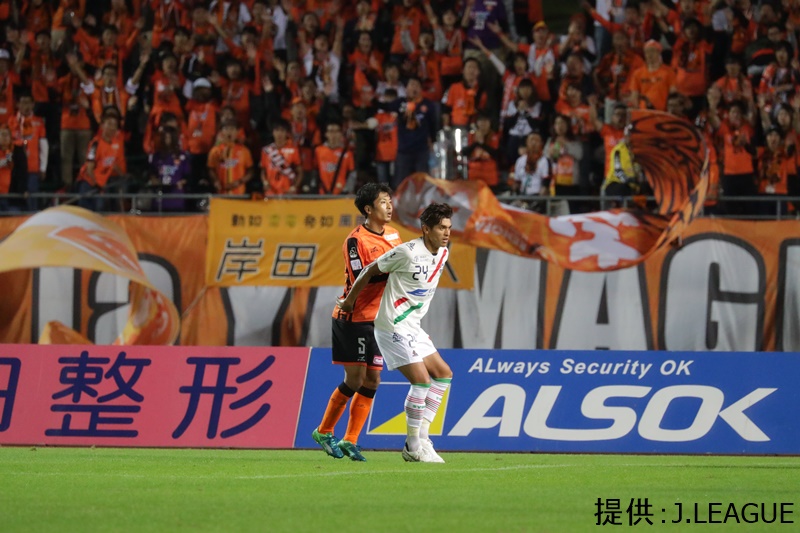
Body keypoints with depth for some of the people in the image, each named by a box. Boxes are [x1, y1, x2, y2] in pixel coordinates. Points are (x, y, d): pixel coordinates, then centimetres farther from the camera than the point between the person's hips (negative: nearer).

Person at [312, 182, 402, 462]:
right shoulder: (356, 240, -15)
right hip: (354, 318, -7)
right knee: (354, 380, -8)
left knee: (372, 381, 1)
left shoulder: (393, 235, 9)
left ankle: (349, 441, 6)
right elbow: (361, 277, -23)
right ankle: (324, 431, 10)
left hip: (378, 320, 7)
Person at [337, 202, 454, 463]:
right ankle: (414, 446, -5)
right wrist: (349, 302, 2)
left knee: (443, 374, 9)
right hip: (393, 327, -9)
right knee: (421, 380, -14)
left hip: (412, 328, 9)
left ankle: (421, 436, 12)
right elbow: (369, 272, -9)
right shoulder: (407, 252, -19)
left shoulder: (443, 254, 6)